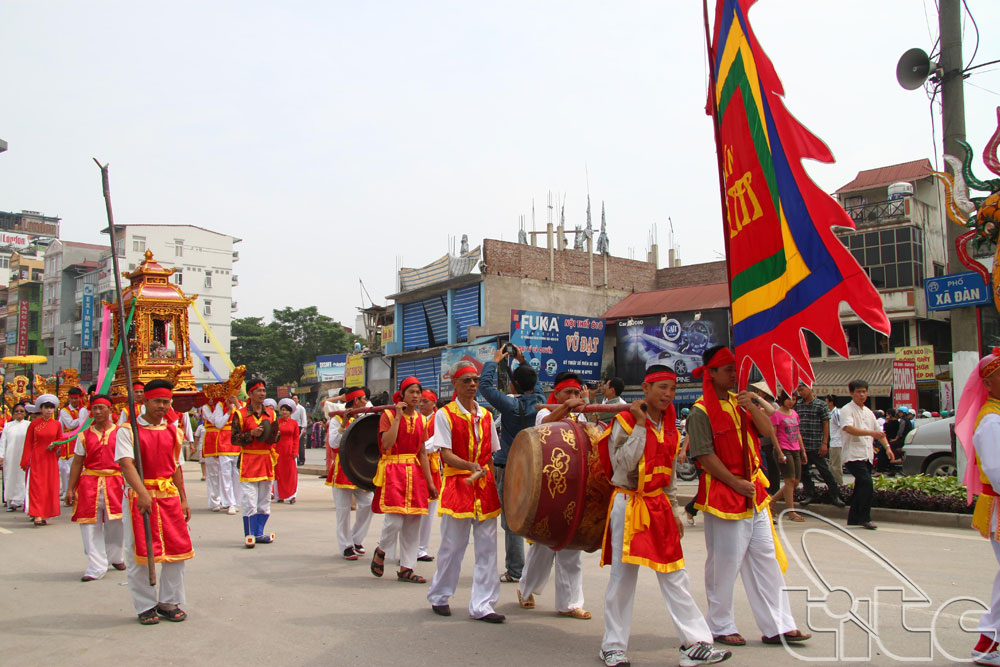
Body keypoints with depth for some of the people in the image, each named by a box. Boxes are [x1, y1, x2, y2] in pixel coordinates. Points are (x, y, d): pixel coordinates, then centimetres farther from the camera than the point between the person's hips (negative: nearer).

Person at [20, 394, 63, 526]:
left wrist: (54, 445, -8)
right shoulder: (34, 424, 0)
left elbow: (61, 442, 14)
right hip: (36, 459, -2)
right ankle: (37, 515, -12)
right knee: (36, 485, -9)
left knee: (50, 486, 2)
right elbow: (28, 443, 1)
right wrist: (25, 462, -3)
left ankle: (45, 514, 11)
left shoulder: (57, 424, 6)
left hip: (51, 459, 2)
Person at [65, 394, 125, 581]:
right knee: (90, 525, -2)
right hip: (89, 483, 1)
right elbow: (77, 463, 8)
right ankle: (96, 567, 4)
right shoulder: (84, 436, 7)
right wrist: (70, 489, 4)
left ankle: (116, 557, 31)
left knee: (115, 524, 7)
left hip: (115, 482, -1)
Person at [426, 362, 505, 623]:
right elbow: (446, 455, -12)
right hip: (457, 486, -4)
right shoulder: (445, 414, -3)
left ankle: (482, 605, 9)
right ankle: (439, 597, 24)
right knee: (452, 545, 3)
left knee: (487, 548, 2)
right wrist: (471, 466, -27)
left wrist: (491, 478, 3)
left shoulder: (486, 415, 12)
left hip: (485, 486, 4)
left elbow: (493, 453, 15)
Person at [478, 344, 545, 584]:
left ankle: (515, 571, 7)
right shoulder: (541, 401, 0)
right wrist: (522, 361, 25)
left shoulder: (511, 404, -16)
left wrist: (494, 361, 3)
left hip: (509, 468, -6)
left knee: (511, 521, 2)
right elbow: (534, 385, 22)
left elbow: (485, 385, -9)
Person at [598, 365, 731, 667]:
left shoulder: (669, 427, 11)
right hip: (629, 505, -6)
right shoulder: (625, 421, -9)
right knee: (623, 577, 0)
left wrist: (673, 512, 17)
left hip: (659, 506, 6)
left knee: (675, 576, 6)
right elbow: (622, 466, -22)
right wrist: (640, 425, -18)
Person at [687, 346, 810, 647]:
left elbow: (768, 431, 4)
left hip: (753, 491, 7)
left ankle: (777, 626, 17)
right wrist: (736, 483, -15)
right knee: (725, 563, 2)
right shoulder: (701, 411, -11)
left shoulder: (739, 401, 11)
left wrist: (752, 407, -13)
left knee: (766, 559, 9)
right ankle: (720, 627, 18)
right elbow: (705, 455, -16)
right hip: (722, 492, -7)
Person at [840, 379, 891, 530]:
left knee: (861, 487, 10)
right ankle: (864, 518, -13)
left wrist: (887, 446, 12)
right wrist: (871, 433, -32)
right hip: (853, 455, -8)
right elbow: (849, 428, -23)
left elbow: (878, 431, 26)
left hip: (867, 455, 8)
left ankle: (853, 519, 19)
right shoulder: (847, 410, -6)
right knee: (867, 484, -21)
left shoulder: (868, 412, 19)